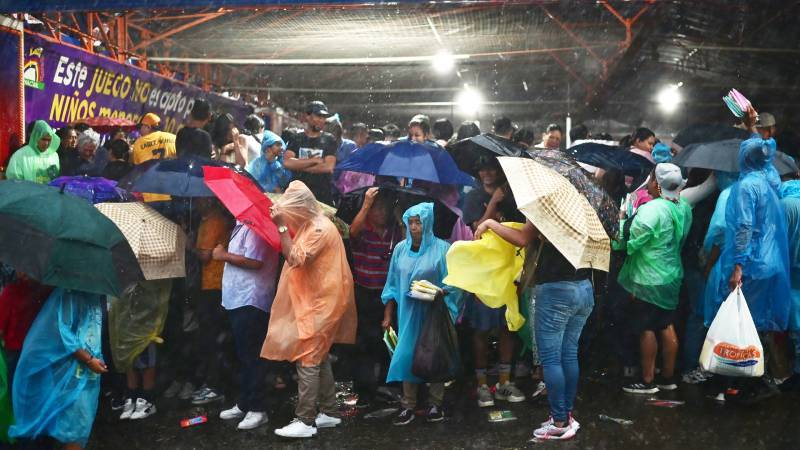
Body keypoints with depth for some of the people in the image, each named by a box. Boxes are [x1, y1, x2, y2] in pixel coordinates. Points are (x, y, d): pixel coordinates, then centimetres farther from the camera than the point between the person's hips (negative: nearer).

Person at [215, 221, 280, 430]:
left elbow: (254, 262, -25)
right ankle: (244, 404, 28)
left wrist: (224, 255, -14)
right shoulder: (241, 225, 16)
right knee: (243, 356, 17)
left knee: (251, 356, -4)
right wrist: (224, 254, 6)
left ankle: (257, 409, 4)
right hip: (238, 299, 11)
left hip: (251, 302, -11)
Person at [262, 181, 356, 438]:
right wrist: (284, 225, 7)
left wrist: (281, 226, -24)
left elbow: (295, 259, -24)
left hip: (319, 303, -10)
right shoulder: (310, 226, 14)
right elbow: (295, 256, 16)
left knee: (307, 360, -9)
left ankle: (305, 421, -6)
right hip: (314, 301, 10)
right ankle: (328, 413, 20)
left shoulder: (320, 229, -18)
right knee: (319, 359, 13)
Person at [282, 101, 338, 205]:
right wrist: (313, 160, -10)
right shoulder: (296, 139, 7)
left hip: (323, 196, -1)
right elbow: (287, 162, -8)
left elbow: (328, 167, -9)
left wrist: (299, 166, -7)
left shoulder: (329, 140, 4)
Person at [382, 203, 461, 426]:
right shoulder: (401, 249, 4)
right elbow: (393, 285, 9)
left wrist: (437, 294, -24)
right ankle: (408, 406, 12)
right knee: (407, 355, 2)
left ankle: (435, 404, 18)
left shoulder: (442, 249, -7)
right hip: (408, 313, 3)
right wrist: (387, 316, 8)